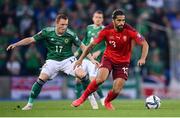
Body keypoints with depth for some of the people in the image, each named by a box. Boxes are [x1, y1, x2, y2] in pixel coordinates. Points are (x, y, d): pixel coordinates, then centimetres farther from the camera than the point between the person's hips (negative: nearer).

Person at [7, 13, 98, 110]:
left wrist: (91, 59, -8)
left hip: (68, 59, 0)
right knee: (41, 79, -17)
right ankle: (30, 104, -4)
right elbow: (31, 39, -9)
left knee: (82, 75, -19)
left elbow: (82, 46, -3)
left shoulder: (70, 34, -13)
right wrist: (15, 44, -17)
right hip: (52, 61, 0)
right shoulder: (47, 32, -13)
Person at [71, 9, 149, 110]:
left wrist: (143, 59, -31)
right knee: (100, 78, -29)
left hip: (123, 62, 0)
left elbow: (145, 44, -14)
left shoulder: (130, 31, -20)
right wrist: (81, 59, -2)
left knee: (116, 90, -8)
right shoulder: (106, 31, -15)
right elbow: (92, 45, -3)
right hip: (108, 58, 0)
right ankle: (83, 98, -9)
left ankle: (107, 102, 28)